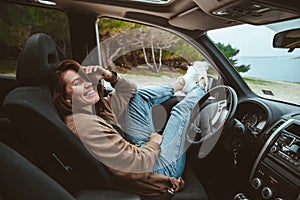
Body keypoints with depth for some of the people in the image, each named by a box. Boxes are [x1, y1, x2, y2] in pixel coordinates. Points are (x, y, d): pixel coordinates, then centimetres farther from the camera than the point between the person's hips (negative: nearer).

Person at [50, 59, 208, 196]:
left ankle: (181, 84, 34)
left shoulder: (96, 106, -2)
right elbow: (138, 163, -32)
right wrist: (155, 142, -12)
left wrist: (109, 75, -7)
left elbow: (129, 90, 11)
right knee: (181, 110, 1)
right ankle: (199, 87, 35)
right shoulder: (85, 124, -31)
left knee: (141, 95, 12)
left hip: (141, 150, 9)